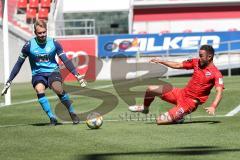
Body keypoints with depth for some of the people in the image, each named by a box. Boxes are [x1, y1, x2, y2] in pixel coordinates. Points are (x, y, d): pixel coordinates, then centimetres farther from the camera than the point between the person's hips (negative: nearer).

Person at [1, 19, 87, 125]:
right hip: (38, 74, 0)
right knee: (39, 90, -33)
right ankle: (52, 118, -28)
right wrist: (9, 82, 2)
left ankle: (72, 113, -12)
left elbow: (66, 61, -1)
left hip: (53, 72, 0)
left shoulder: (54, 43, -4)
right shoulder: (29, 45, -5)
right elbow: (19, 64, 3)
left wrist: (77, 75, -11)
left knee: (58, 89, -32)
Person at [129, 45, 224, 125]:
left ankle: (179, 117, 14)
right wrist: (161, 61, 5)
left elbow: (219, 92, -27)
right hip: (182, 93, 7)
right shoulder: (196, 62, 3)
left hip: (191, 102, -7)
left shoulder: (215, 74, -18)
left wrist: (213, 107, -43)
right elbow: (178, 65, 12)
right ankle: (145, 108, 34)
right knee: (151, 89, 4)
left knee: (160, 120, -17)